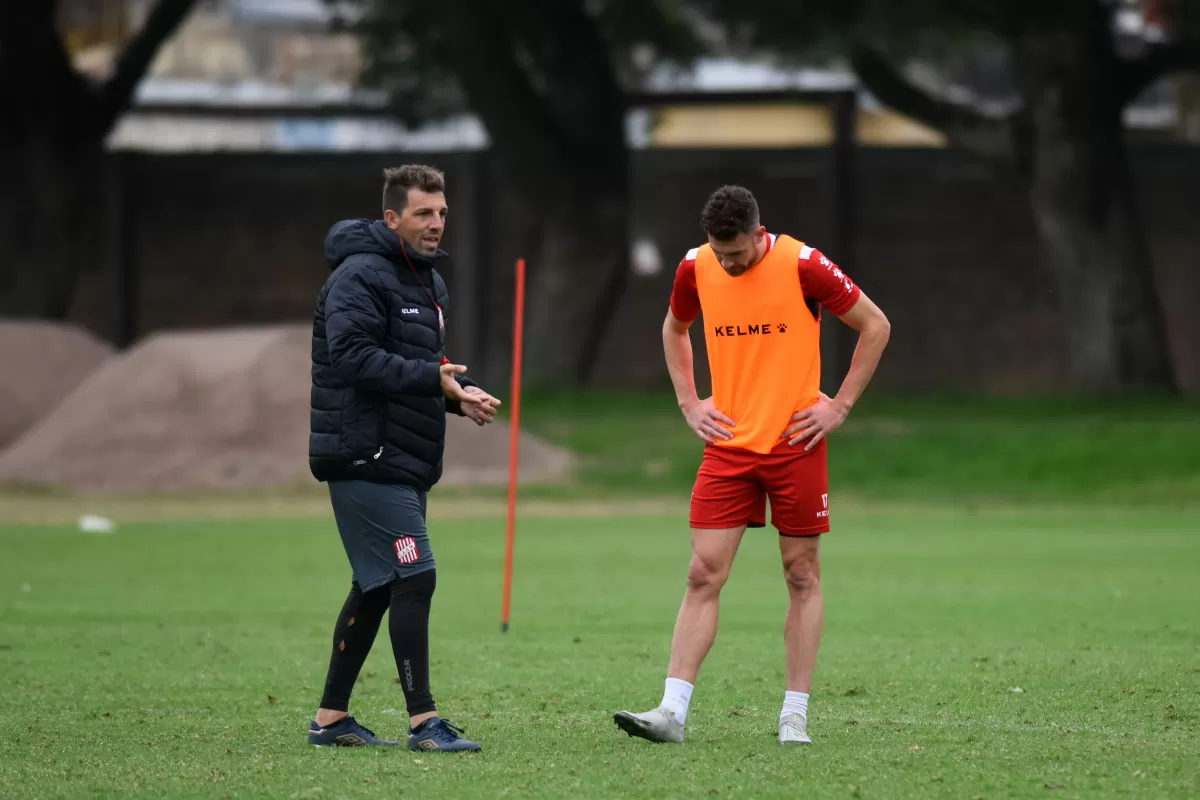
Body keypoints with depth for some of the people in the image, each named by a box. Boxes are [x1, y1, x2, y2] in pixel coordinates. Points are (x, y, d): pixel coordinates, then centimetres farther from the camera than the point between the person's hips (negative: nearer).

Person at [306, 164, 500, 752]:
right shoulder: (360, 278, -13)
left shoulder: (428, 282, 18)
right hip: (365, 460, -10)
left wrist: (459, 394, 7)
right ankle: (423, 721, -9)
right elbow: (353, 357, -25)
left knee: (375, 588, 13)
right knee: (415, 578, -12)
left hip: (405, 461, 10)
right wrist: (434, 378, -28)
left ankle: (332, 718, 20)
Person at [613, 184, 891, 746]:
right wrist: (688, 402, 10)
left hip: (795, 442, -2)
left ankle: (795, 715, 10)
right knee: (703, 575, -4)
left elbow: (876, 326, -3)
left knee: (802, 575, 4)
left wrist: (840, 406, -6)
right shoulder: (696, 269, -1)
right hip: (728, 443, 2)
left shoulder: (802, 266, -12)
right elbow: (674, 329, 21)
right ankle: (672, 712, -8)